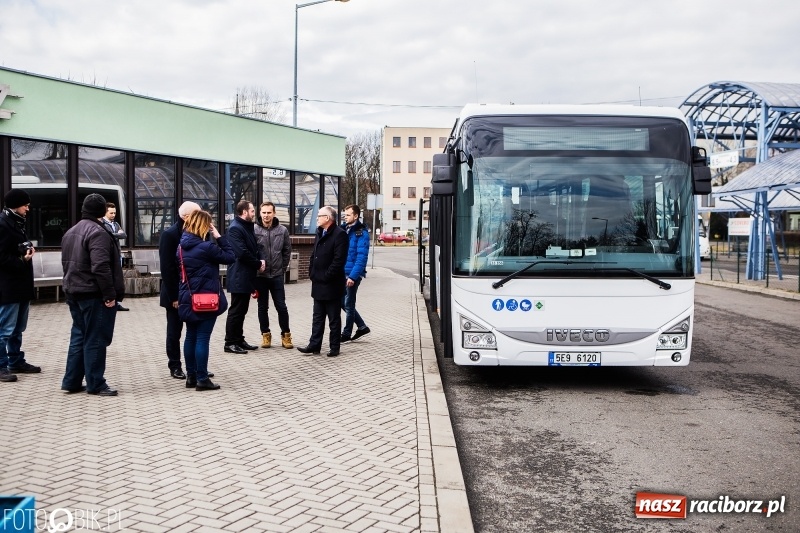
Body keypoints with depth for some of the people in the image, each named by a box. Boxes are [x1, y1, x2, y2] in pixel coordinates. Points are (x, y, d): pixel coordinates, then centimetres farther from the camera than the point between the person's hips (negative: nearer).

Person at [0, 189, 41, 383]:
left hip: (20, 283, 10)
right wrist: (22, 260, -17)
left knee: (18, 328, 16)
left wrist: (28, 250, 5)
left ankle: (16, 362, 25)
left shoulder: (17, 223, 16)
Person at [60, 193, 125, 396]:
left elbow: (67, 263, 19)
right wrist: (110, 294, -21)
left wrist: (72, 286, 22)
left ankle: (71, 381, 19)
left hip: (74, 292, 9)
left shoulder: (70, 232, 15)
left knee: (79, 336, 15)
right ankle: (95, 384, 2)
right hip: (94, 294, -9)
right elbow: (101, 267, -24)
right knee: (95, 339, -3)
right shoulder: (98, 232, -16)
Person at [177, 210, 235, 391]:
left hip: (188, 298, 7)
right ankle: (202, 379, 0)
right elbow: (230, 257, -11)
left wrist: (181, 296, 18)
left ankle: (191, 376, 19)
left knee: (191, 336, 13)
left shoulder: (182, 246, 7)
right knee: (202, 338, -4)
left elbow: (180, 271, 13)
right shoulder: (206, 247, -16)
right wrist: (219, 237, -7)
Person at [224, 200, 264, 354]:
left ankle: (239, 340, 22)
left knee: (242, 311, 14)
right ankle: (230, 343, 3)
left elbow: (254, 248, 19)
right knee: (236, 311, -3)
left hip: (247, 277, 10)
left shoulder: (248, 227, 16)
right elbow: (242, 253, -23)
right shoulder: (235, 228, -16)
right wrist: (258, 264, -12)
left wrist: (259, 262, -1)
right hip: (239, 278, -10)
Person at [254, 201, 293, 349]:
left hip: (277, 275, 1)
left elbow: (287, 251, 6)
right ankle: (265, 334, 21)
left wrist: (282, 269, 4)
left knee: (281, 307, 2)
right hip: (260, 275, 0)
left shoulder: (282, 230, -1)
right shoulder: (254, 230, -7)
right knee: (263, 307, 10)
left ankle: (285, 335, 14)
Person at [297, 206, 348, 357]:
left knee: (334, 318, 3)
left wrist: (327, 277, -19)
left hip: (331, 285, -8)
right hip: (318, 284, 8)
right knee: (318, 317, 13)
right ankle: (314, 345, 18)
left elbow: (339, 260, -20)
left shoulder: (339, 234, -14)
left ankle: (334, 347, 12)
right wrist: (312, 274, 9)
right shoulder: (320, 233, 15)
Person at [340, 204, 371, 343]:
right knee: (342, 302, 12)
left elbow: (361, 257, -18)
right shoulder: (343, 229, 10)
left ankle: (346, 334, 16)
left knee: (348, 304, 3)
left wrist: (353, 276, -23)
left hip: (352, 274, -7)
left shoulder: (361, 233, -11)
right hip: (342, 273, 7)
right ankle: (361, 326, 25)